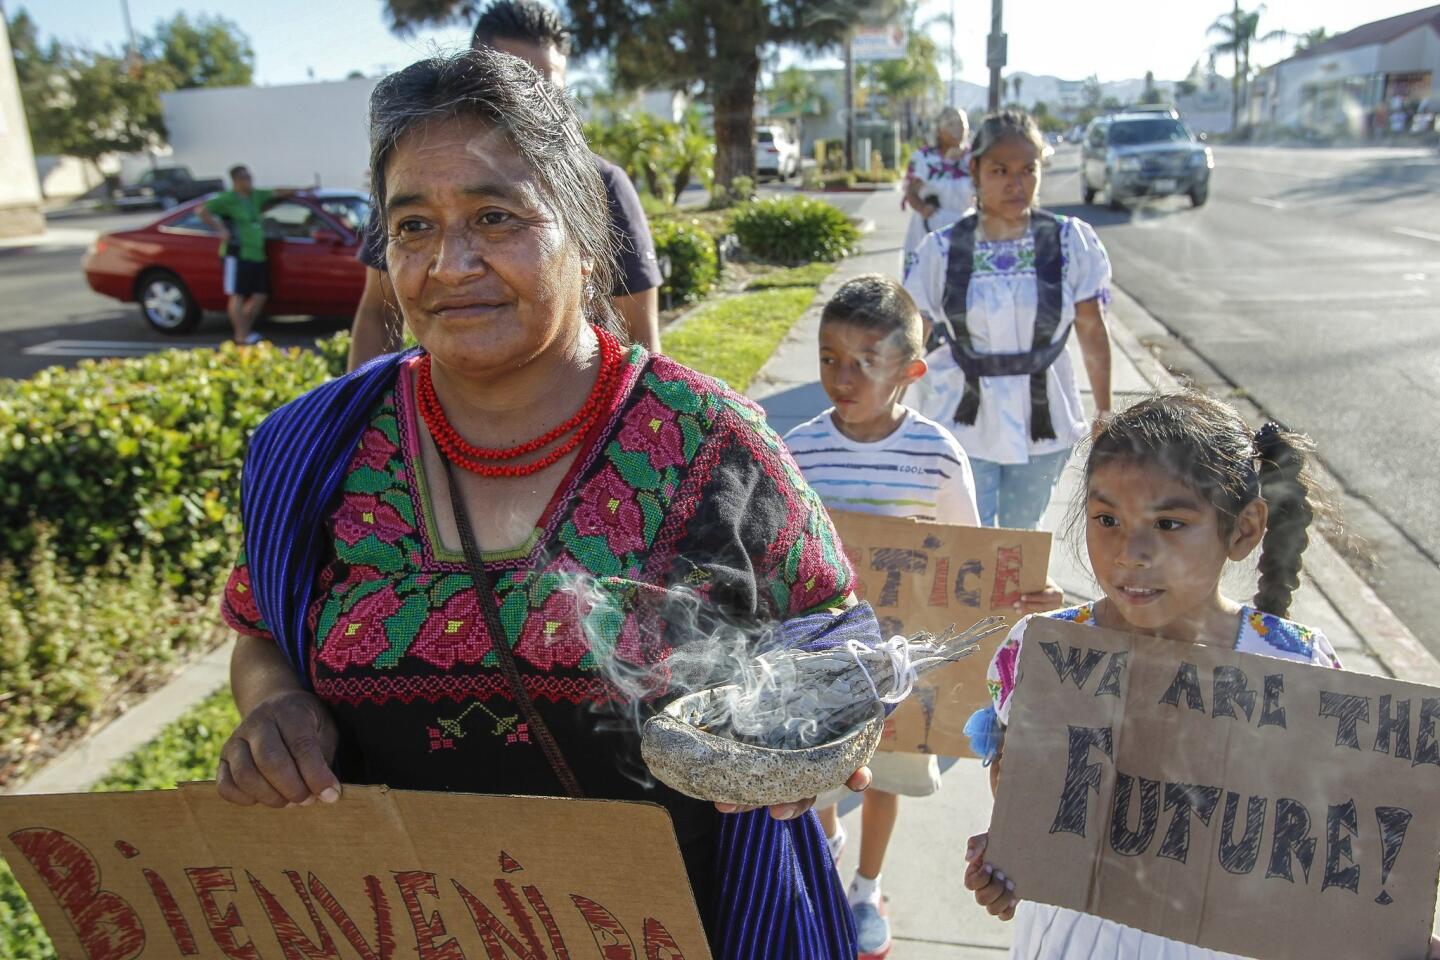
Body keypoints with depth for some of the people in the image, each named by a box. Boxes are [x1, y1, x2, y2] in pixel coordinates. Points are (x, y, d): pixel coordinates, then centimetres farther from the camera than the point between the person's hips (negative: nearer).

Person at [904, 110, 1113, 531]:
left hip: (1042, 422, 1)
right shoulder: (942, 249, -6)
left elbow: (1092, 330, 1)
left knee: (1019, 537, 17)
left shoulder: (1072, 241, -5)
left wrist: (1104, 413, 5)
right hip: (962, 422, -1)